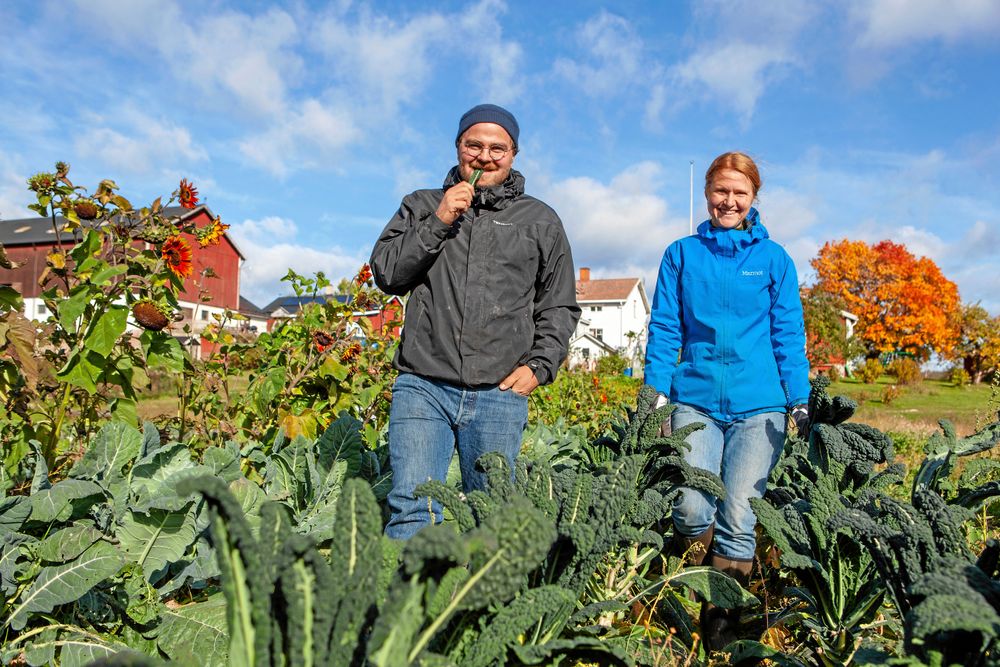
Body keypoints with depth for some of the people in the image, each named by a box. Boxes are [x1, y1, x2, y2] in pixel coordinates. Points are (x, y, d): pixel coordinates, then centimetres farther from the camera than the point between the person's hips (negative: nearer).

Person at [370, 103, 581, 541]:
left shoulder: (541, 221, 14)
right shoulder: (421, 205, 15)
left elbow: (560, 307, 16)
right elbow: (386, 274, 5)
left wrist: (538, 365, 1)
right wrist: (438, 222, -4)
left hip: (501, 395, 1)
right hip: (423, 386, 0)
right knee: (413, 509, -7)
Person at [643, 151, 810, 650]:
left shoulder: (774, 259, 9)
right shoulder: (681, 254, 10)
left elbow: (789, 335, 8)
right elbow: (664, 328, 8)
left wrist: (800, 402, -2)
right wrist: (656, 393, 0)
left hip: (758, 406, 0)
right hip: (695, 400, 0)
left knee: (737, 516, -6)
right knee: (692, 508, -14)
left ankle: (720, 624, 13)